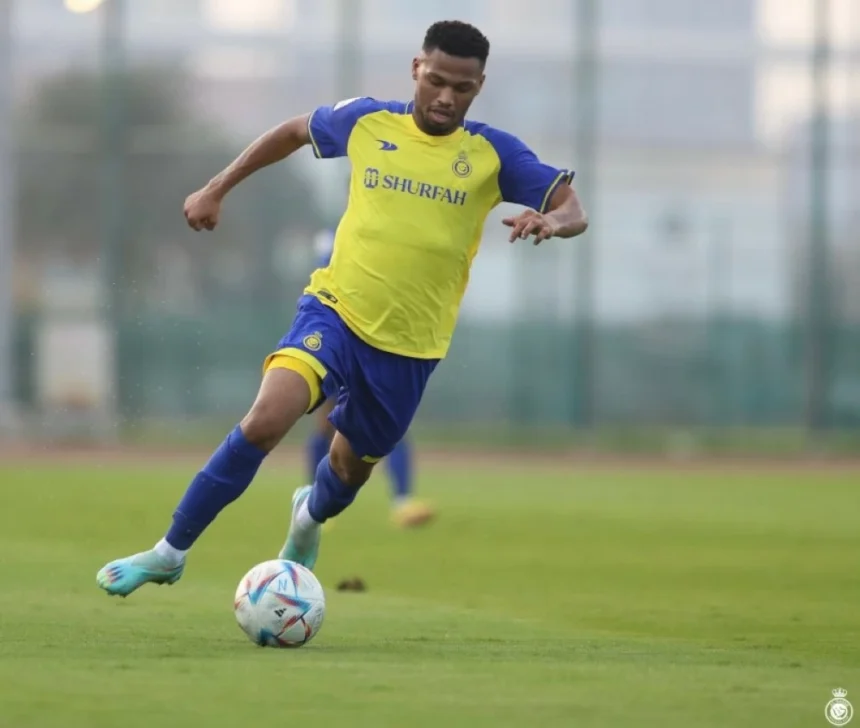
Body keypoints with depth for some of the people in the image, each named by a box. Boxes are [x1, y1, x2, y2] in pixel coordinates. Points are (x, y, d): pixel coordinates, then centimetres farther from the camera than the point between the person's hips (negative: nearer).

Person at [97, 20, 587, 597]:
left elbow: (574, 212, -8)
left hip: (410, 345, 1)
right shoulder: (367, 121, -1)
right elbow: (295, 131, 17)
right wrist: (217, 190, 17)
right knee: (266, 419, -25)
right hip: (336, 311, -1)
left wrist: (550, 220, -32)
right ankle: (171, 552, -13)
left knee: (353, 465, 18)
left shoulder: (492, 153, -5)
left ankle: (310, 516, 57)